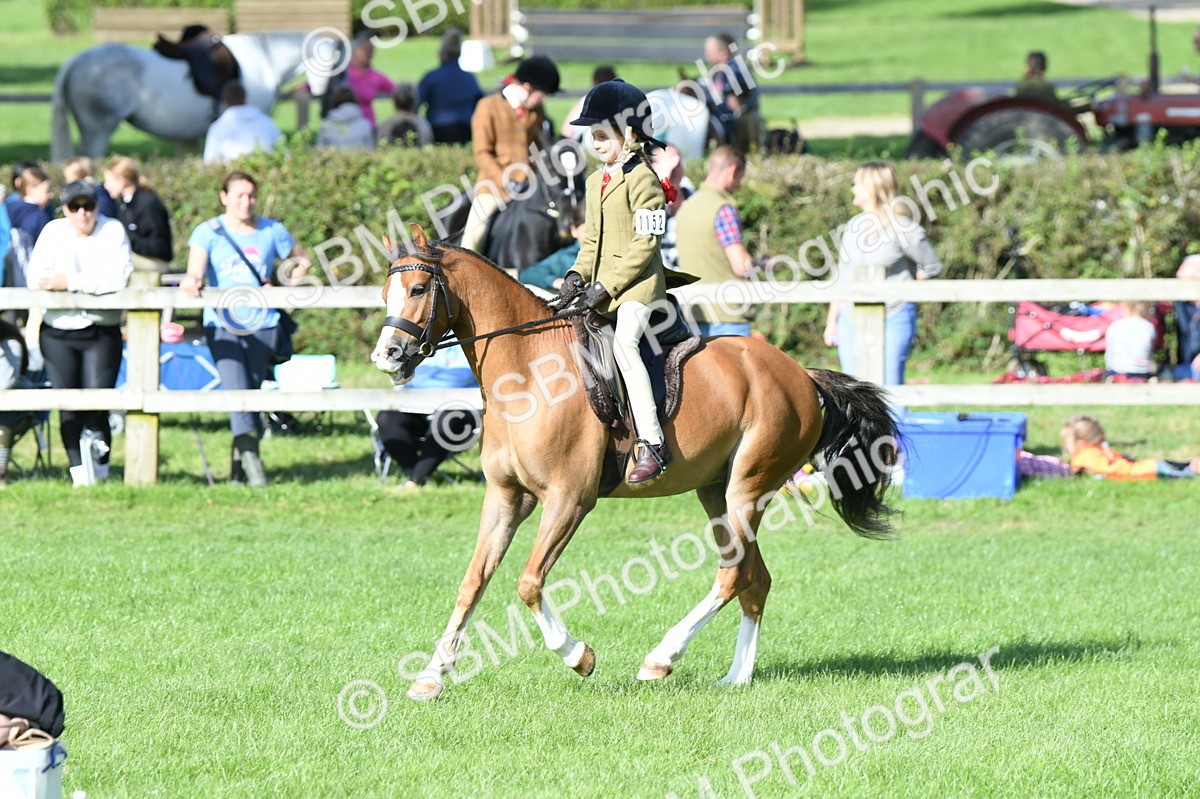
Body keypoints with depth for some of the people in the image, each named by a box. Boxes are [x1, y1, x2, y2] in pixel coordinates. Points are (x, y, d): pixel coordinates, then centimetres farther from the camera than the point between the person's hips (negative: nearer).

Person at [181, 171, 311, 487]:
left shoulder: (272, 231, 8)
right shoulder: (208, 232, 1)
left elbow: (303, 261, 21)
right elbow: (195, 273, -11)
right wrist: (190, 282, -36)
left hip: (263, 324, 3)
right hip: (222, 323, -3)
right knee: (236, 388, -20)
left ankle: (239, 467, 13)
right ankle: (251, 456, -27)